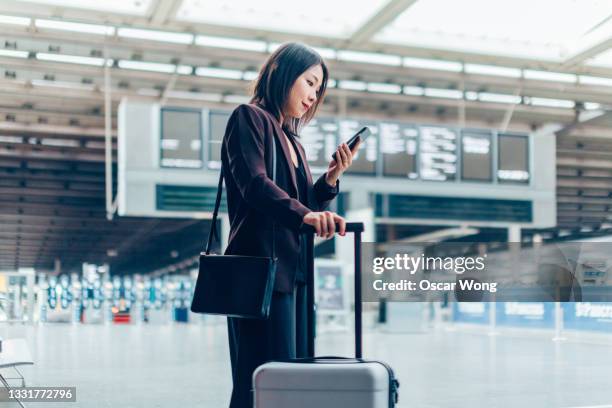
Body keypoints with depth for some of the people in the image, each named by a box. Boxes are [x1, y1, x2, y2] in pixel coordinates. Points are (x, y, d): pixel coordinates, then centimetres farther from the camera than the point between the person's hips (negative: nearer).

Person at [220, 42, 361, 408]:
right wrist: (304, 214, -33)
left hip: (293, 273, 9)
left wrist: (332, 177, 5)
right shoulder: (249, 118, 0)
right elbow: (254, 183, -18)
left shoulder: (292, 138, 23)